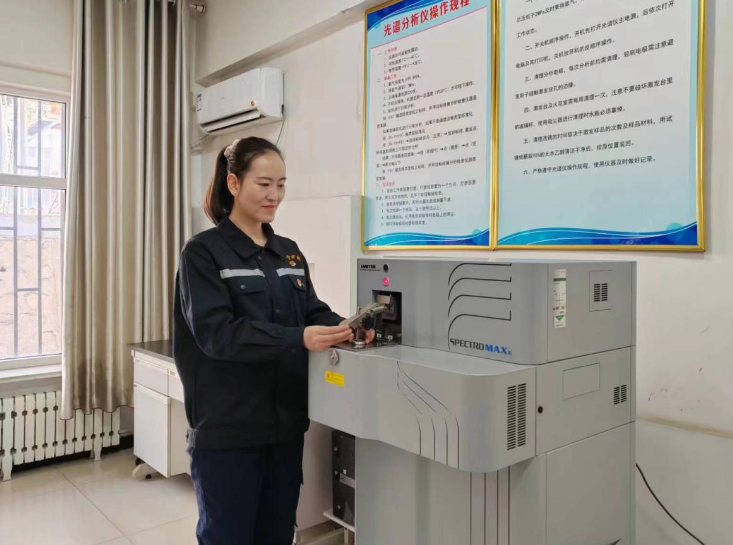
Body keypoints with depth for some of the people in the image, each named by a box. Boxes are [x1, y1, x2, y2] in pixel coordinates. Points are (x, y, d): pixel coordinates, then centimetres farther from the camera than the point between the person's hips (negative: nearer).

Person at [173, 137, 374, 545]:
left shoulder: (289, 252, 10)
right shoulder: (205, 252, -9)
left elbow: (313, 311, 7)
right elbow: (217, 332, -21)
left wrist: (342, 328, -16)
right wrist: (298, 340, -32)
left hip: (285, 424, 6)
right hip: (228, 430, -5)